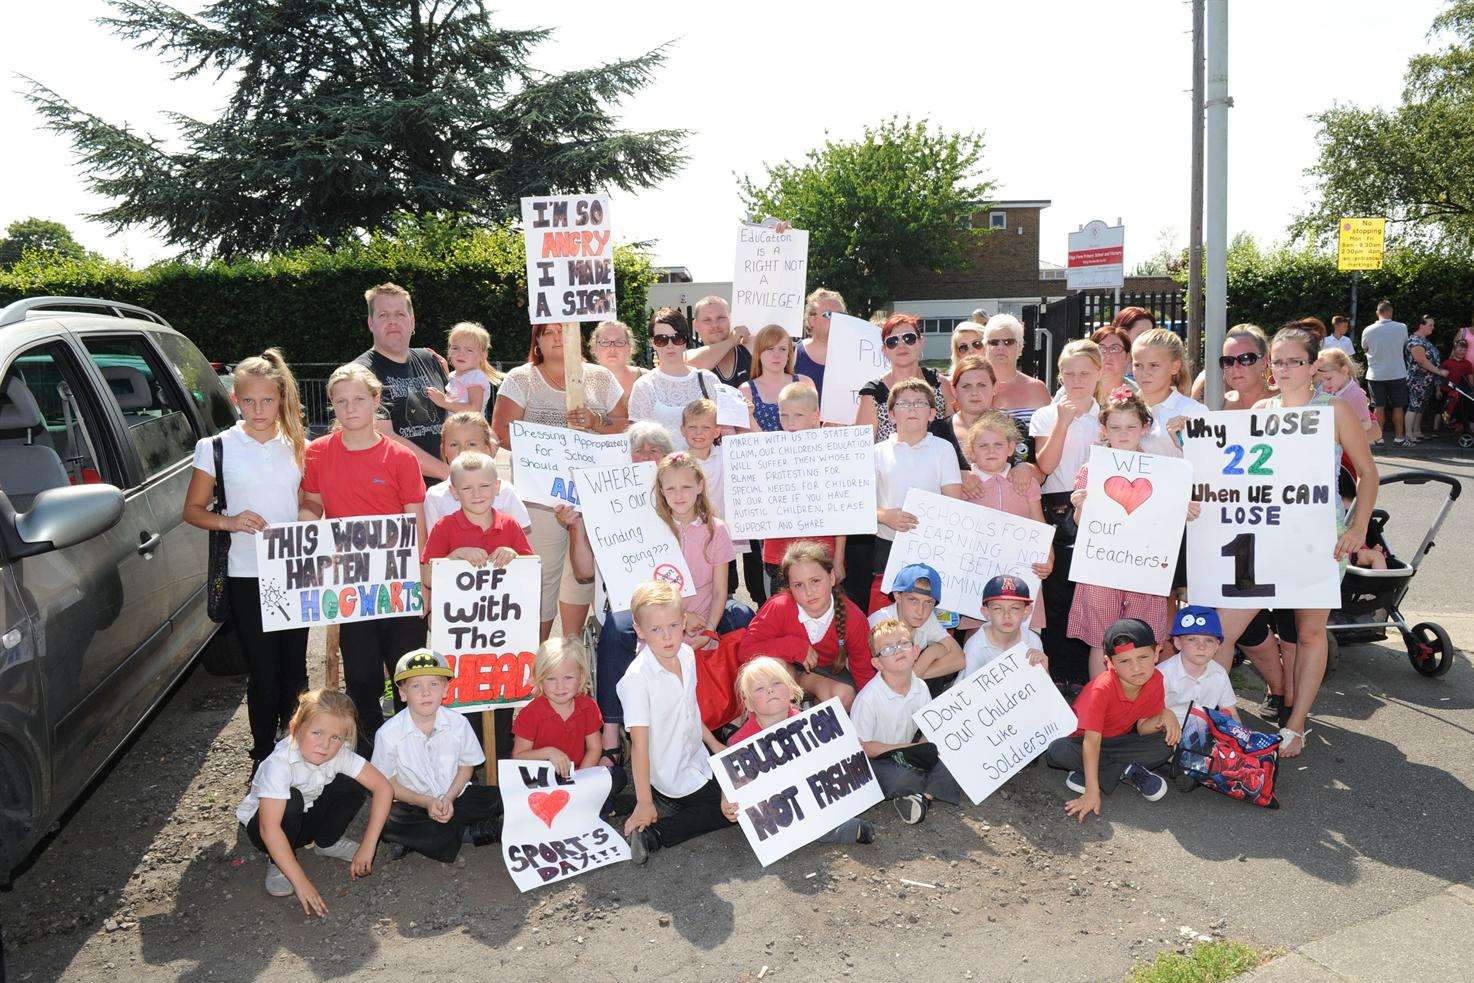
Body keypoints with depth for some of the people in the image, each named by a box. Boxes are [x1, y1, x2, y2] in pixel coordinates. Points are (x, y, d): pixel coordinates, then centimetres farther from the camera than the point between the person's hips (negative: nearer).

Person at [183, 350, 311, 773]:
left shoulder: (298, 447, 6)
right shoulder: (217, 448, -2)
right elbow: (193, 510, 3)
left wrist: (309, 517, -8)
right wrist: (231, 522, -16)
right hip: (246, 575, -2)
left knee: (294, 667, 9)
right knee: (262, 671, 2)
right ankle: (263, 755, 17)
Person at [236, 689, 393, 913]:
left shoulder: (340, 753, -21)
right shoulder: (279, 763, -35)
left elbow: (383, 787, -20)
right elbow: (269, 829, -40)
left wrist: (368, 847, -25)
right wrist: (300, 882, -41)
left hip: (308, 818, 4)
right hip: (260, 824, -4)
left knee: (352, 785, -18)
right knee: (292, 799, -34)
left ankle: (327, 842, 7)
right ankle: (277, 863, -8)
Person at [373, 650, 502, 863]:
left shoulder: (458, 723, -9)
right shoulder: (389, 734, -14)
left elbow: (466, 765, 2)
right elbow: (387, 783, -7)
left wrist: (448, 798, -15)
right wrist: (426, 802, -18)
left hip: (453, 796, 2)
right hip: (412, 803, -2)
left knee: (498, 799, -19)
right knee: (391, 826, -34)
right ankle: (468, 832, -17)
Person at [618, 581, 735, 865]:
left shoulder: (687, 655, -5)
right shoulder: (637, 677, -27)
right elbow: (639, 743, -25)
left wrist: (714, 744, 16)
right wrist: (644, 803, -22)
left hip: (698, 760, 8)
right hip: (674, 778, -8)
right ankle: (654, 833, -6)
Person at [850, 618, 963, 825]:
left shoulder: (920, 687, -4)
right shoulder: (869, 697, -22)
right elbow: (861, 746, -17)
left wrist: (926, 749, -16)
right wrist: (906, 750, -19)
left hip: (906, 754, 5)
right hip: (875, 759, -5)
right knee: (901, 779, -35)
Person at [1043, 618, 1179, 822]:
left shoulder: (1155, 680, -15)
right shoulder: (1102, 689, -33)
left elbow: (1142, 728, -8)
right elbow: (1091, 741, -34)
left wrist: (1165, 716, -30)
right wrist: (1092, 792, -38)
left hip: (1119, 740, 4)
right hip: (1080, 738, -4)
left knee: (1165, 746, -20)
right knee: (1057, 751, -35)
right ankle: (1127, 771, -18)